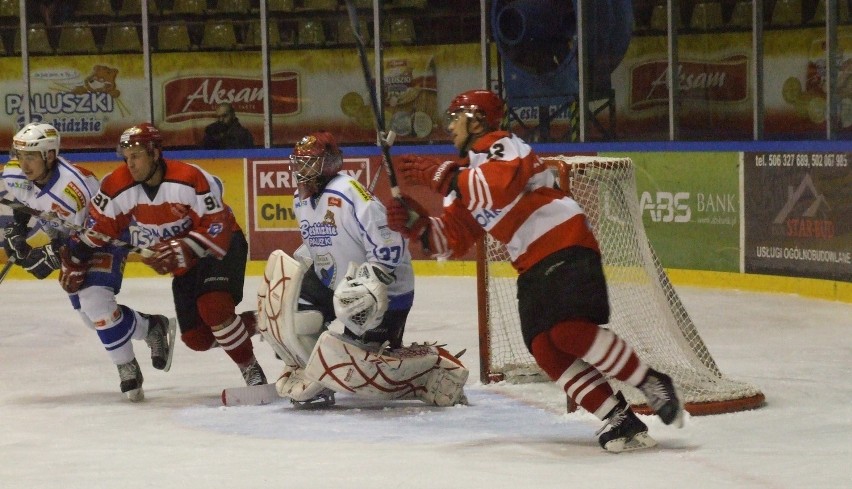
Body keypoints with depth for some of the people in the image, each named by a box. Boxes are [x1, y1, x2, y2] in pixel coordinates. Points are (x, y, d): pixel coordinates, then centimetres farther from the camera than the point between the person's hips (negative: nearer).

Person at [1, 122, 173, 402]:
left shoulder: (72, 189, -39)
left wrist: (48, 257, -35)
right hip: (67, 240, 8)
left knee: (95, 302, -26)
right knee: (92, 315, 9)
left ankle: (128, 369, -9)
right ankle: (152, 328, 31)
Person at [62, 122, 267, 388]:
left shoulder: (191, 180, -29)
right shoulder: (118, 187, -13)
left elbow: (217, 227, -28)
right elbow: (96, 228, -1)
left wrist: (182, 249, -38)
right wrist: (74, 263, -4)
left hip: (222, 246, -6)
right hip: (185, 264, 6)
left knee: (213, 307, -31)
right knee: (197, 338, 1)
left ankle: (251, 369, -12)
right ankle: (254, 322, 25)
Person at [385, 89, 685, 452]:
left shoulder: (500, 146, -4)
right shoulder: (466, 174, 23)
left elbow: (500, 186, -27)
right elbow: (453, 240, 19)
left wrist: (439, 175, -22)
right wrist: (415, 224, 1)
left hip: (565, 246, -9)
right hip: (532, 266, 9)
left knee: (569, 330, -26)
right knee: (543, 349, -10)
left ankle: (652, 385, -11)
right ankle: (620, 420, -14)